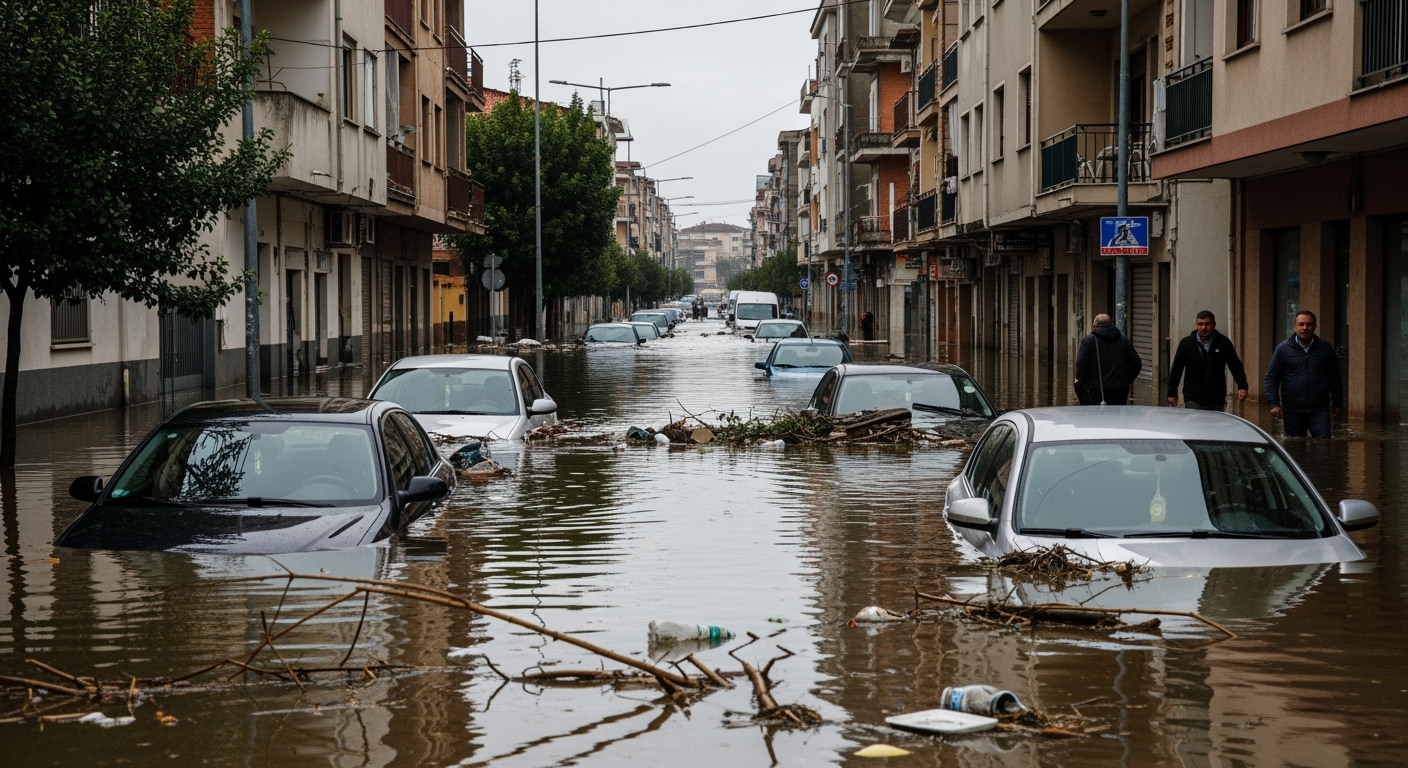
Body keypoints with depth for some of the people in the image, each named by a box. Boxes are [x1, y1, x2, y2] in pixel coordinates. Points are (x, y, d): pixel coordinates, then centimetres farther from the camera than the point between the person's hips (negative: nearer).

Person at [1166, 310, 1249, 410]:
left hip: (1217, 401, 1)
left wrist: (1242, 387, -9)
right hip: (1193, 401, -1)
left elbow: (1236, 367, 5)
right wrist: (1172, 393, 7)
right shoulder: (1186, 343, 1)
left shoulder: (1224, 343, 3)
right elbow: (1176, 369, 7)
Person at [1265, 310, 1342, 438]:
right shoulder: (1283, 349, 1)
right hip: (1293, 412, 0)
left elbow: (1334, 377, 13)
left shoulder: (1325, 348, 6)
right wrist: (1274, 404, -9)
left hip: (1320, 410, 0)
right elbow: (1271, 378, 0)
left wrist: (1337, 403, 14)